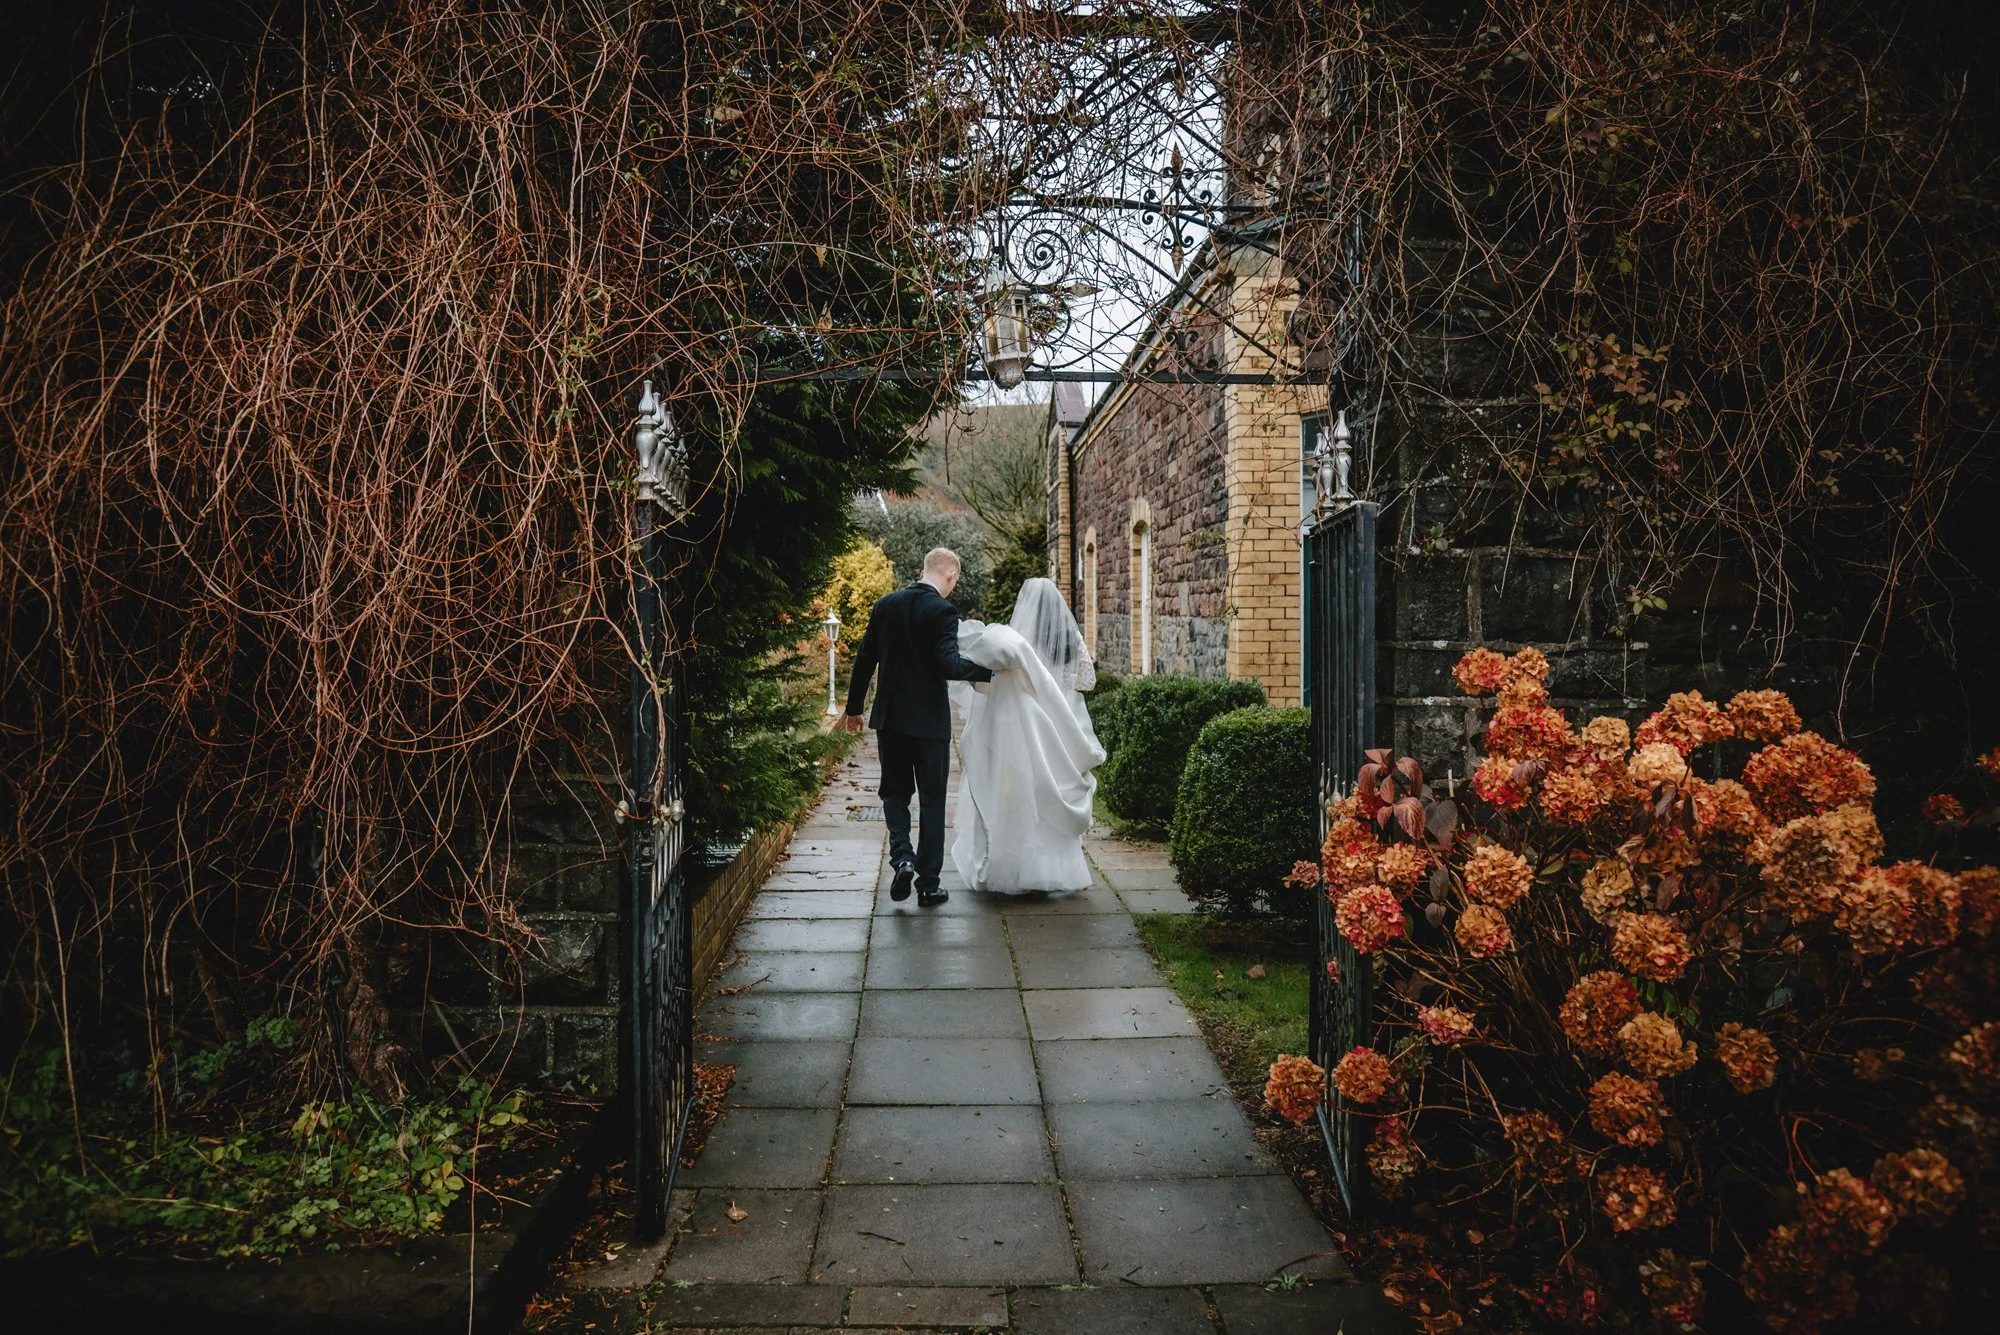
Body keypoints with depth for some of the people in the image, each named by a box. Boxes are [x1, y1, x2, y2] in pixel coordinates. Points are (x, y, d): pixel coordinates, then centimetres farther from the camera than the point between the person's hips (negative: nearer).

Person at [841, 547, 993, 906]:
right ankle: (929, 883, 11)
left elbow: (864, 658, 9)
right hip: (928, 721, -4)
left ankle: (902, 856, -4)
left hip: (888, 718, 4)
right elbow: (949, 665, -22)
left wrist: (854, 707, 17)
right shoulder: (942, 611, -13)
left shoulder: (885, 604, 5)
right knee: (932, 801, 7)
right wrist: (991, 670, -9)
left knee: (895, 791, 18)